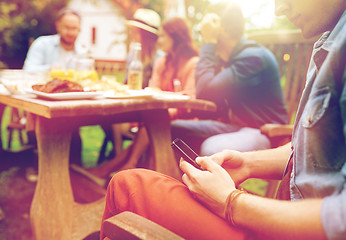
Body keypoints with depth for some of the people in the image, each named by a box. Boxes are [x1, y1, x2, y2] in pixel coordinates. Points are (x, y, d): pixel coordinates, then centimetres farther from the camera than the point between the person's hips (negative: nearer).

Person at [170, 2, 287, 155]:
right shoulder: (222, 59, 11)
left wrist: (209, 42, -15)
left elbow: (205, 93, -25)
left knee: (212, 149, -38)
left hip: (263, 132, -9)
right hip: (234, 127, 9)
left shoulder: (253, 56, -17)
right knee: (173, 129, 2)